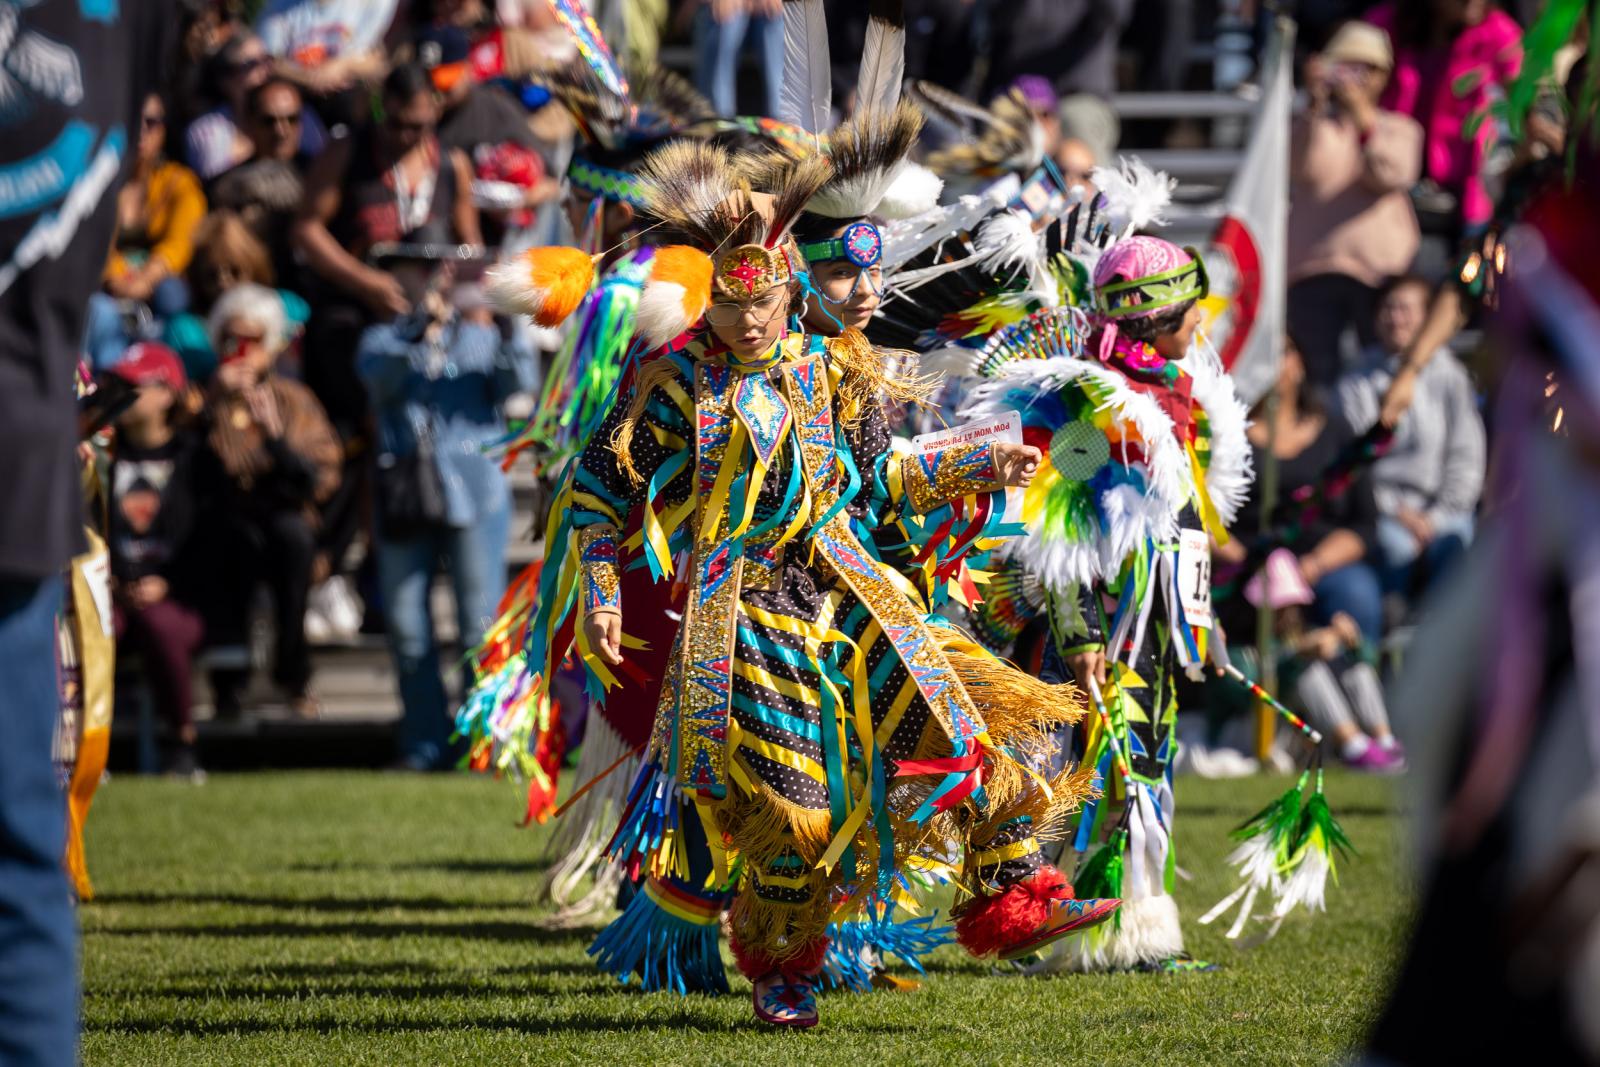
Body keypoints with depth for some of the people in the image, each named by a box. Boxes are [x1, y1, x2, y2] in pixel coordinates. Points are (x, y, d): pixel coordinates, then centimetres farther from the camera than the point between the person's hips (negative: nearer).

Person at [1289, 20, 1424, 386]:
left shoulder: (1400, 129, 15)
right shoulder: (1311, 126, 15)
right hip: (1314, 269, 0)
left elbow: (1393, 176, -6)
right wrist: (1318, 105, -12)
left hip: (1380, 269, 0)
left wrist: (1365, 121, -15)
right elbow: (1306, 168, -7)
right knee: (1319, 373, -5)